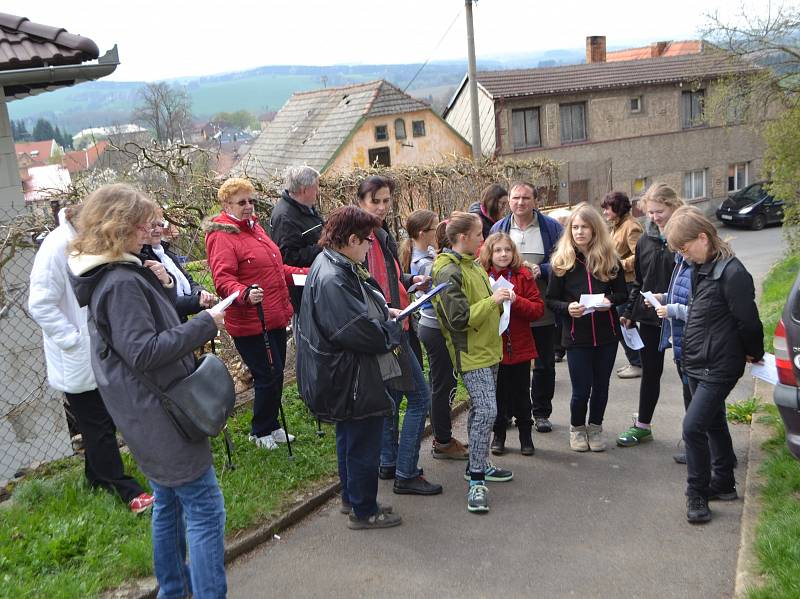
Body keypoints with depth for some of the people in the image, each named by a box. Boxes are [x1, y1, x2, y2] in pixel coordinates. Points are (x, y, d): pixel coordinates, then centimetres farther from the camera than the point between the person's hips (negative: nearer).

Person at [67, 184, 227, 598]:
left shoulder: (113, 274, 8)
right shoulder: (121, 282, -22)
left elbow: (153, 325, 14)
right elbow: (144, 350, -25)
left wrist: (163, 287, -4)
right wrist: (205, 324, -20)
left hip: (148, 412, 11)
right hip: (158, 412, -11)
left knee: (169, 502, 23)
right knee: (205, 511, -5)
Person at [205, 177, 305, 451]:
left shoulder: (254, 227, 15)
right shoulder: (221, 235, -14)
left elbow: (275, 269, 26)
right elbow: (223, 279, -25)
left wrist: (306, 273, 19)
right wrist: (245, 293, -43)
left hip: (275, 319, 9)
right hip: (250, 323, -9)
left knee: (275, 375, 17)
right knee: (268, 377, -3)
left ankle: (271, 426, 34)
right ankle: (260, 431, 18)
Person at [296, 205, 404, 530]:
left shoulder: (336, 266, 4)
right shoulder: (332, 279, -29)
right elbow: (362, 332, -29)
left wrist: (385, 312, 5)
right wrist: (395, 328, -11)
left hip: (345, 377, 11)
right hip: (353, 379, -11)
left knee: (350, 437, 24)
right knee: (364, 443, 6)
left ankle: (351, 497, 41)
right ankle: (364, 511, 23)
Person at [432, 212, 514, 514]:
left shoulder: (472, 265, 13)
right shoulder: (449, 272, -17)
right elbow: (460, 318, -22)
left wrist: (498, 299, 9)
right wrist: (493, 300, -19)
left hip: (487, 348, 10)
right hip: (471, 353, -10)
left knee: (480, 409, 16)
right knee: (486, 411, -15)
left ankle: (478, 464, 29)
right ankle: (476, 481, -8)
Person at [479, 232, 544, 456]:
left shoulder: (523, 276, -2)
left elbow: (538, 309, -7)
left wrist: (515, 300, -20)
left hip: (520, 346, 0)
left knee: (521, 393, 11)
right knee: (497, 393, 13)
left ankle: (525, 435, 27)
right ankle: (498, 435, 28)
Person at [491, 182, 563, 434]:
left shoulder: (551, 227, -2)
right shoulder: (499, 229, 5)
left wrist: (542, 270, -18)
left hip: (543, 311, -1)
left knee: (545, 364, 10)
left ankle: (541, 412, 24)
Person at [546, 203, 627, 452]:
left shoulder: (610, 260, 0)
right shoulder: (562, 262, -4)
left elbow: (622, 294, 7)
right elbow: (551, 300, -1)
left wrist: (610, 300, -14)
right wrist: (567, 307, -20)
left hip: (606, 335, 2)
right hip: (576, 336, -2)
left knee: (601, 386, 12)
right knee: (581, 389, 1)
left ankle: (595, 427, 35)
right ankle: (577, 427, 28)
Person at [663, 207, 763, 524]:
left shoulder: (732, 273, -21)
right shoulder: (700, 268, 7)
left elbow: (748, 320, -14)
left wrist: (753, 353, -2)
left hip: (719, 367, -9)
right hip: (697, 364, 9)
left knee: (693, 426, -11)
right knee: (713, 423, 19)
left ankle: (697, 494, 5)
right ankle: (723, 484, 35)